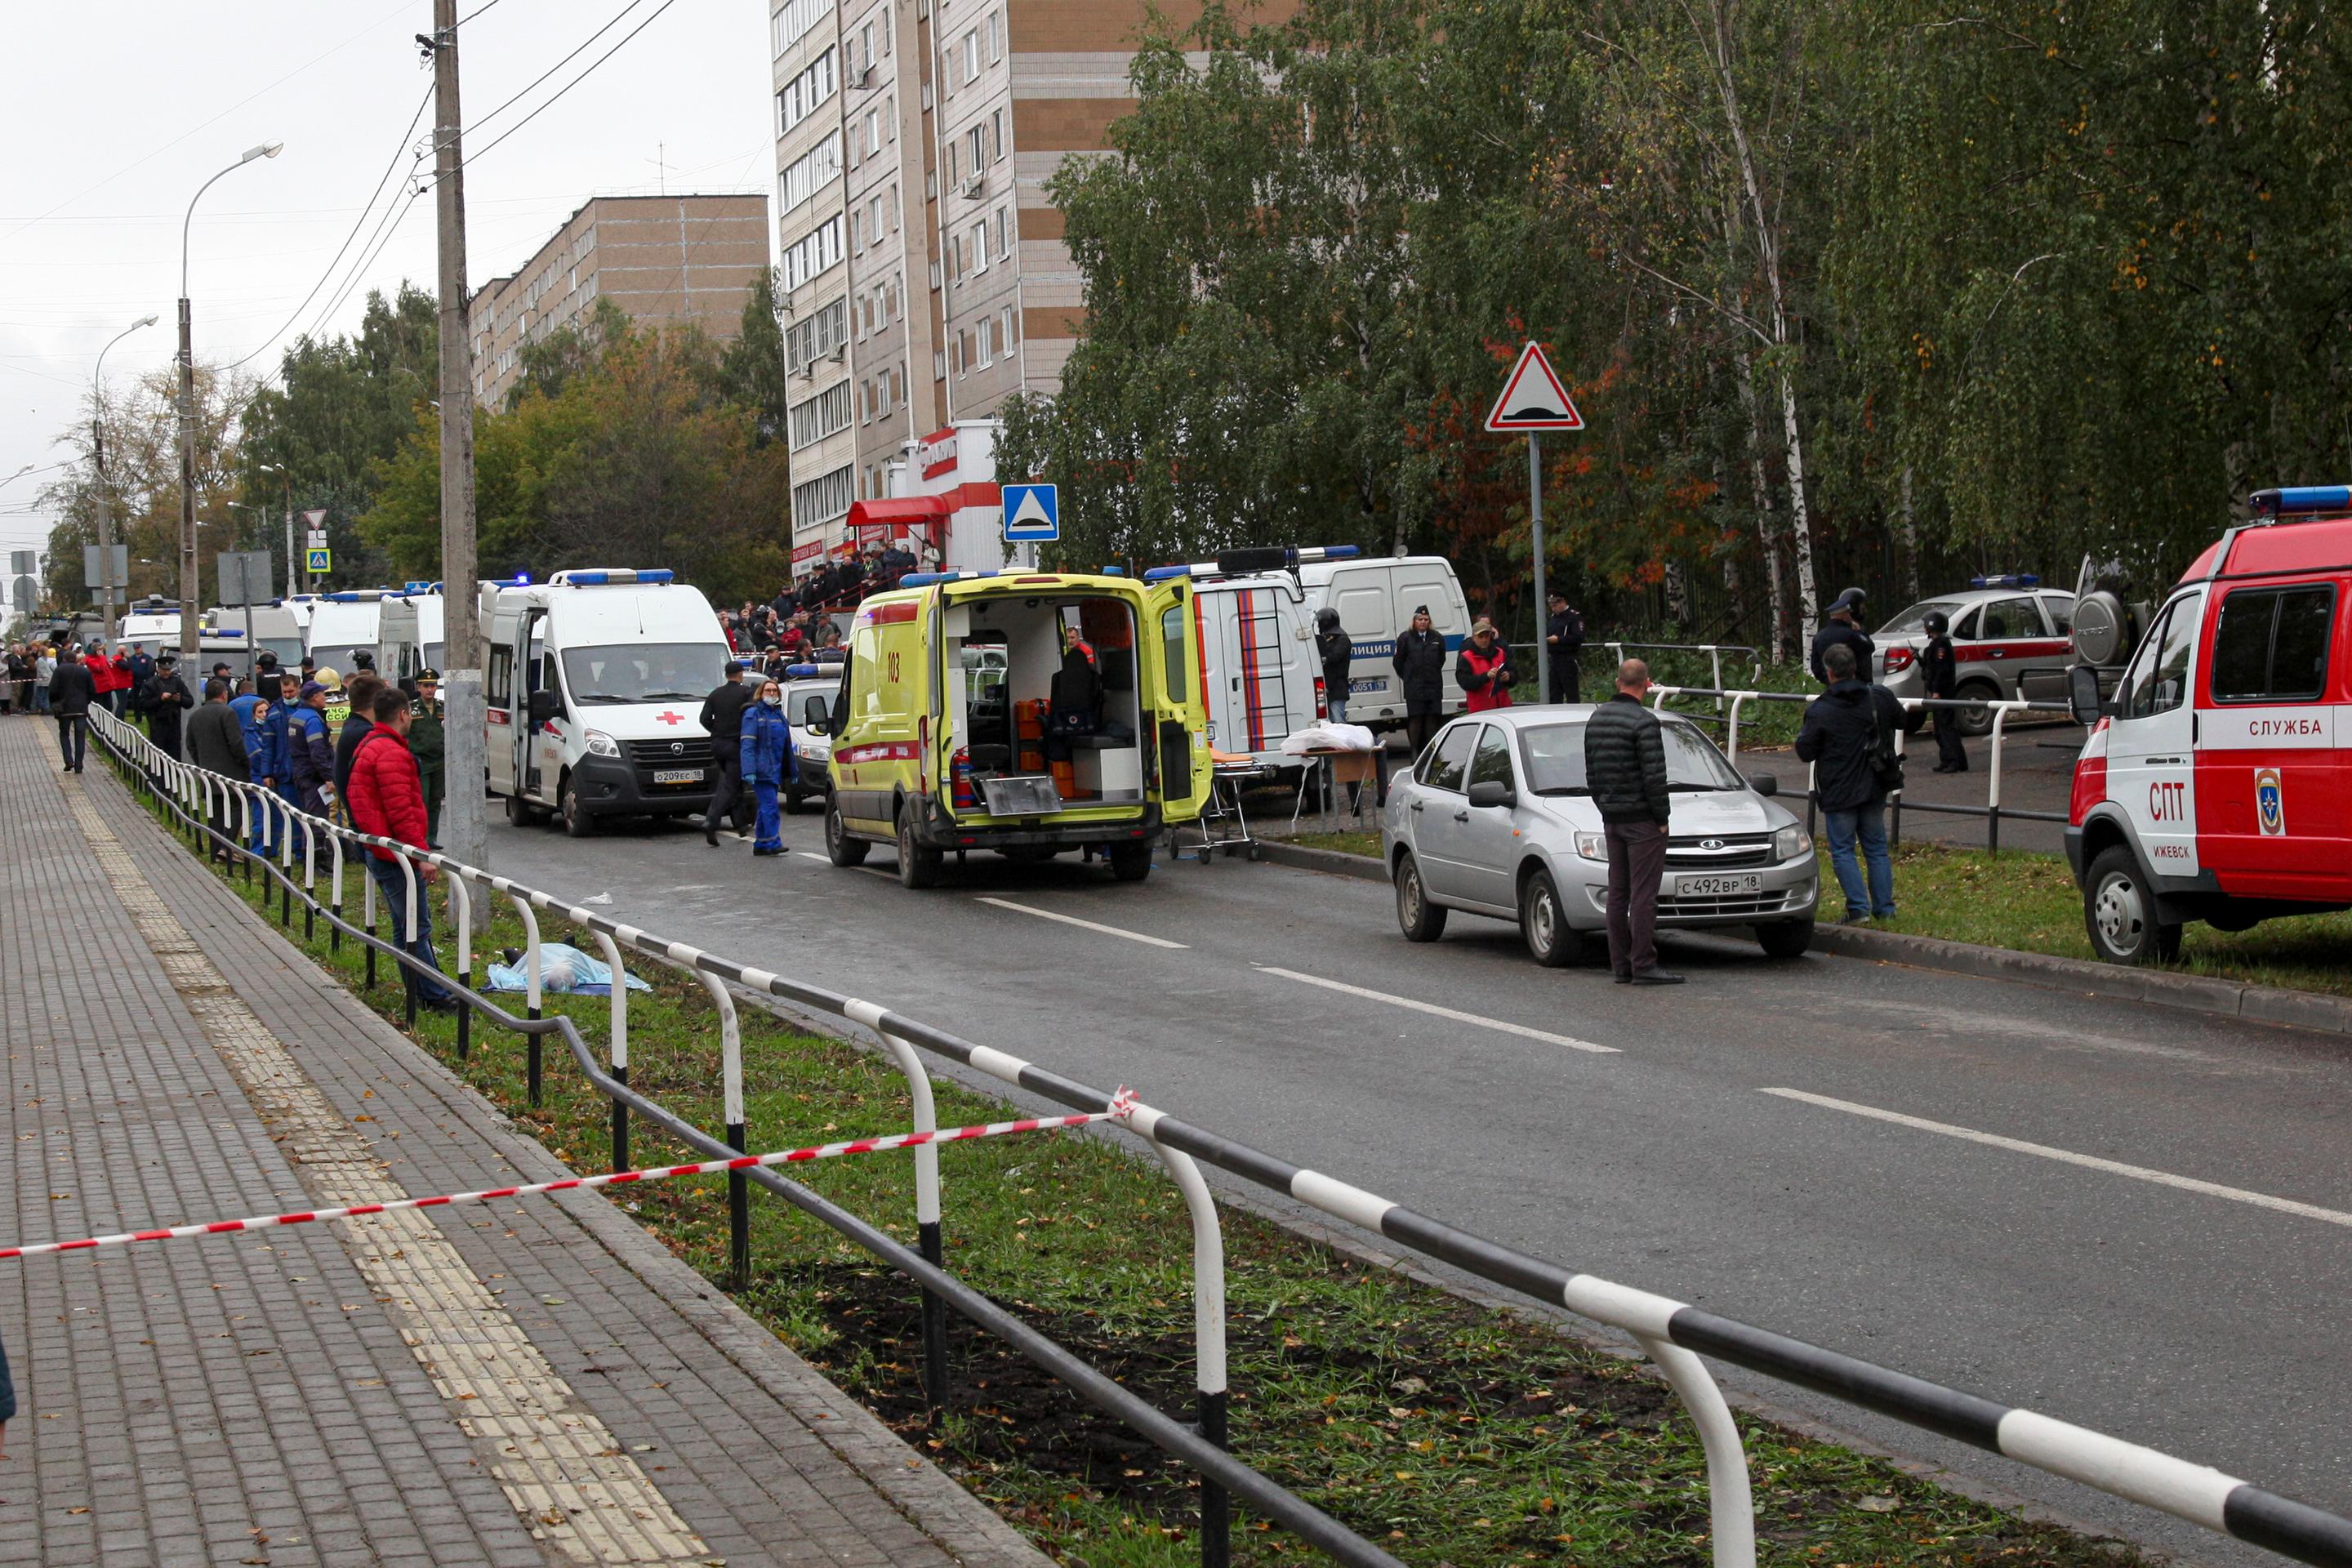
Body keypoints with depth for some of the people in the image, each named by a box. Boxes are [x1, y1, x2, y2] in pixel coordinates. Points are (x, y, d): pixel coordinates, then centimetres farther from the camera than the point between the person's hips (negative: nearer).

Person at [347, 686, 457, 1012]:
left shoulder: (369, 747, 17)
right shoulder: (391, 753, -18)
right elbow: (401, 812, -24)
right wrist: (422, 854, -22)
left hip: (382, 853, 11)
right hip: (396, 855, -11)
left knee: (407, 928, 15)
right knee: (417, 930, -8)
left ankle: (420, 994, 19)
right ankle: (435, 997, -6)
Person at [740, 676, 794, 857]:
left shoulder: (780, 717, 18)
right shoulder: (753, 714, -5)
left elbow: (787, 746, 23)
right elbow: (747, 745, -13)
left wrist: (791, 771, 21)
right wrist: (749, 771, -22)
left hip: (775, 771, 7)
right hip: (760, 771, -7)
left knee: (765, 808, 10)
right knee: (770, 806, -14)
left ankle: (761, 844, 15)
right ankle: (773, 842, -18)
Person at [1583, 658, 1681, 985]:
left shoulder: (1596, 718, 10)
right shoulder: (1643, 722, -15)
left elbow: (1591, 773, 16)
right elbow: (1654, 777, -17)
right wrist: (1662, 817, -8)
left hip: (1611, 819, 8)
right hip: (1642, 819, -8)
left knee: (1618, 893, 10)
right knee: (1643, 894, -7)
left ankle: (1620, 965, 12)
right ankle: (1643, 966, -8)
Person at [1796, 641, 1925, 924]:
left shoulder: (1820, 711, -15)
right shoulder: (1881, 698, -3)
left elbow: (1805, 752, -8)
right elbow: (1907, 723, 14)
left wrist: (1804, 730, 11)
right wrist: (1924, 709, 36)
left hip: (1839, 793, -4)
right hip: (1874, 789, 4)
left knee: (1842, 851, 4)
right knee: (1877, 849, 14)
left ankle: (1859, 907, -6)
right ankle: (1884, 908, 13)